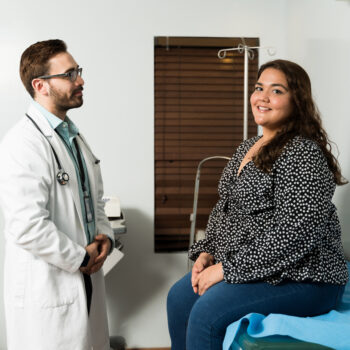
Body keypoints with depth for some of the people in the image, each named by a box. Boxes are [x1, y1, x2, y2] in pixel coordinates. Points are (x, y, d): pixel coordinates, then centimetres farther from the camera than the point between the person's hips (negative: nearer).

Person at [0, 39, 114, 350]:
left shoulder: (73, 135, 12)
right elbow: (27, 228, -26)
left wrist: (104, 236, 2)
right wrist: (82, 258, -14)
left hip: (87, 281, 8)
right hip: (47, 290, -8)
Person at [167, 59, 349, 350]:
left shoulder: (303, 154, -18)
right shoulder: (248, 148, 12)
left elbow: (294, 234, -25)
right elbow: (223, 209, 18)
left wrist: (227, 269, -21)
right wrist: (207, 253, 2)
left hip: (303, 278, -9)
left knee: (207, 312, -22)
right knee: (179, 297, 6)